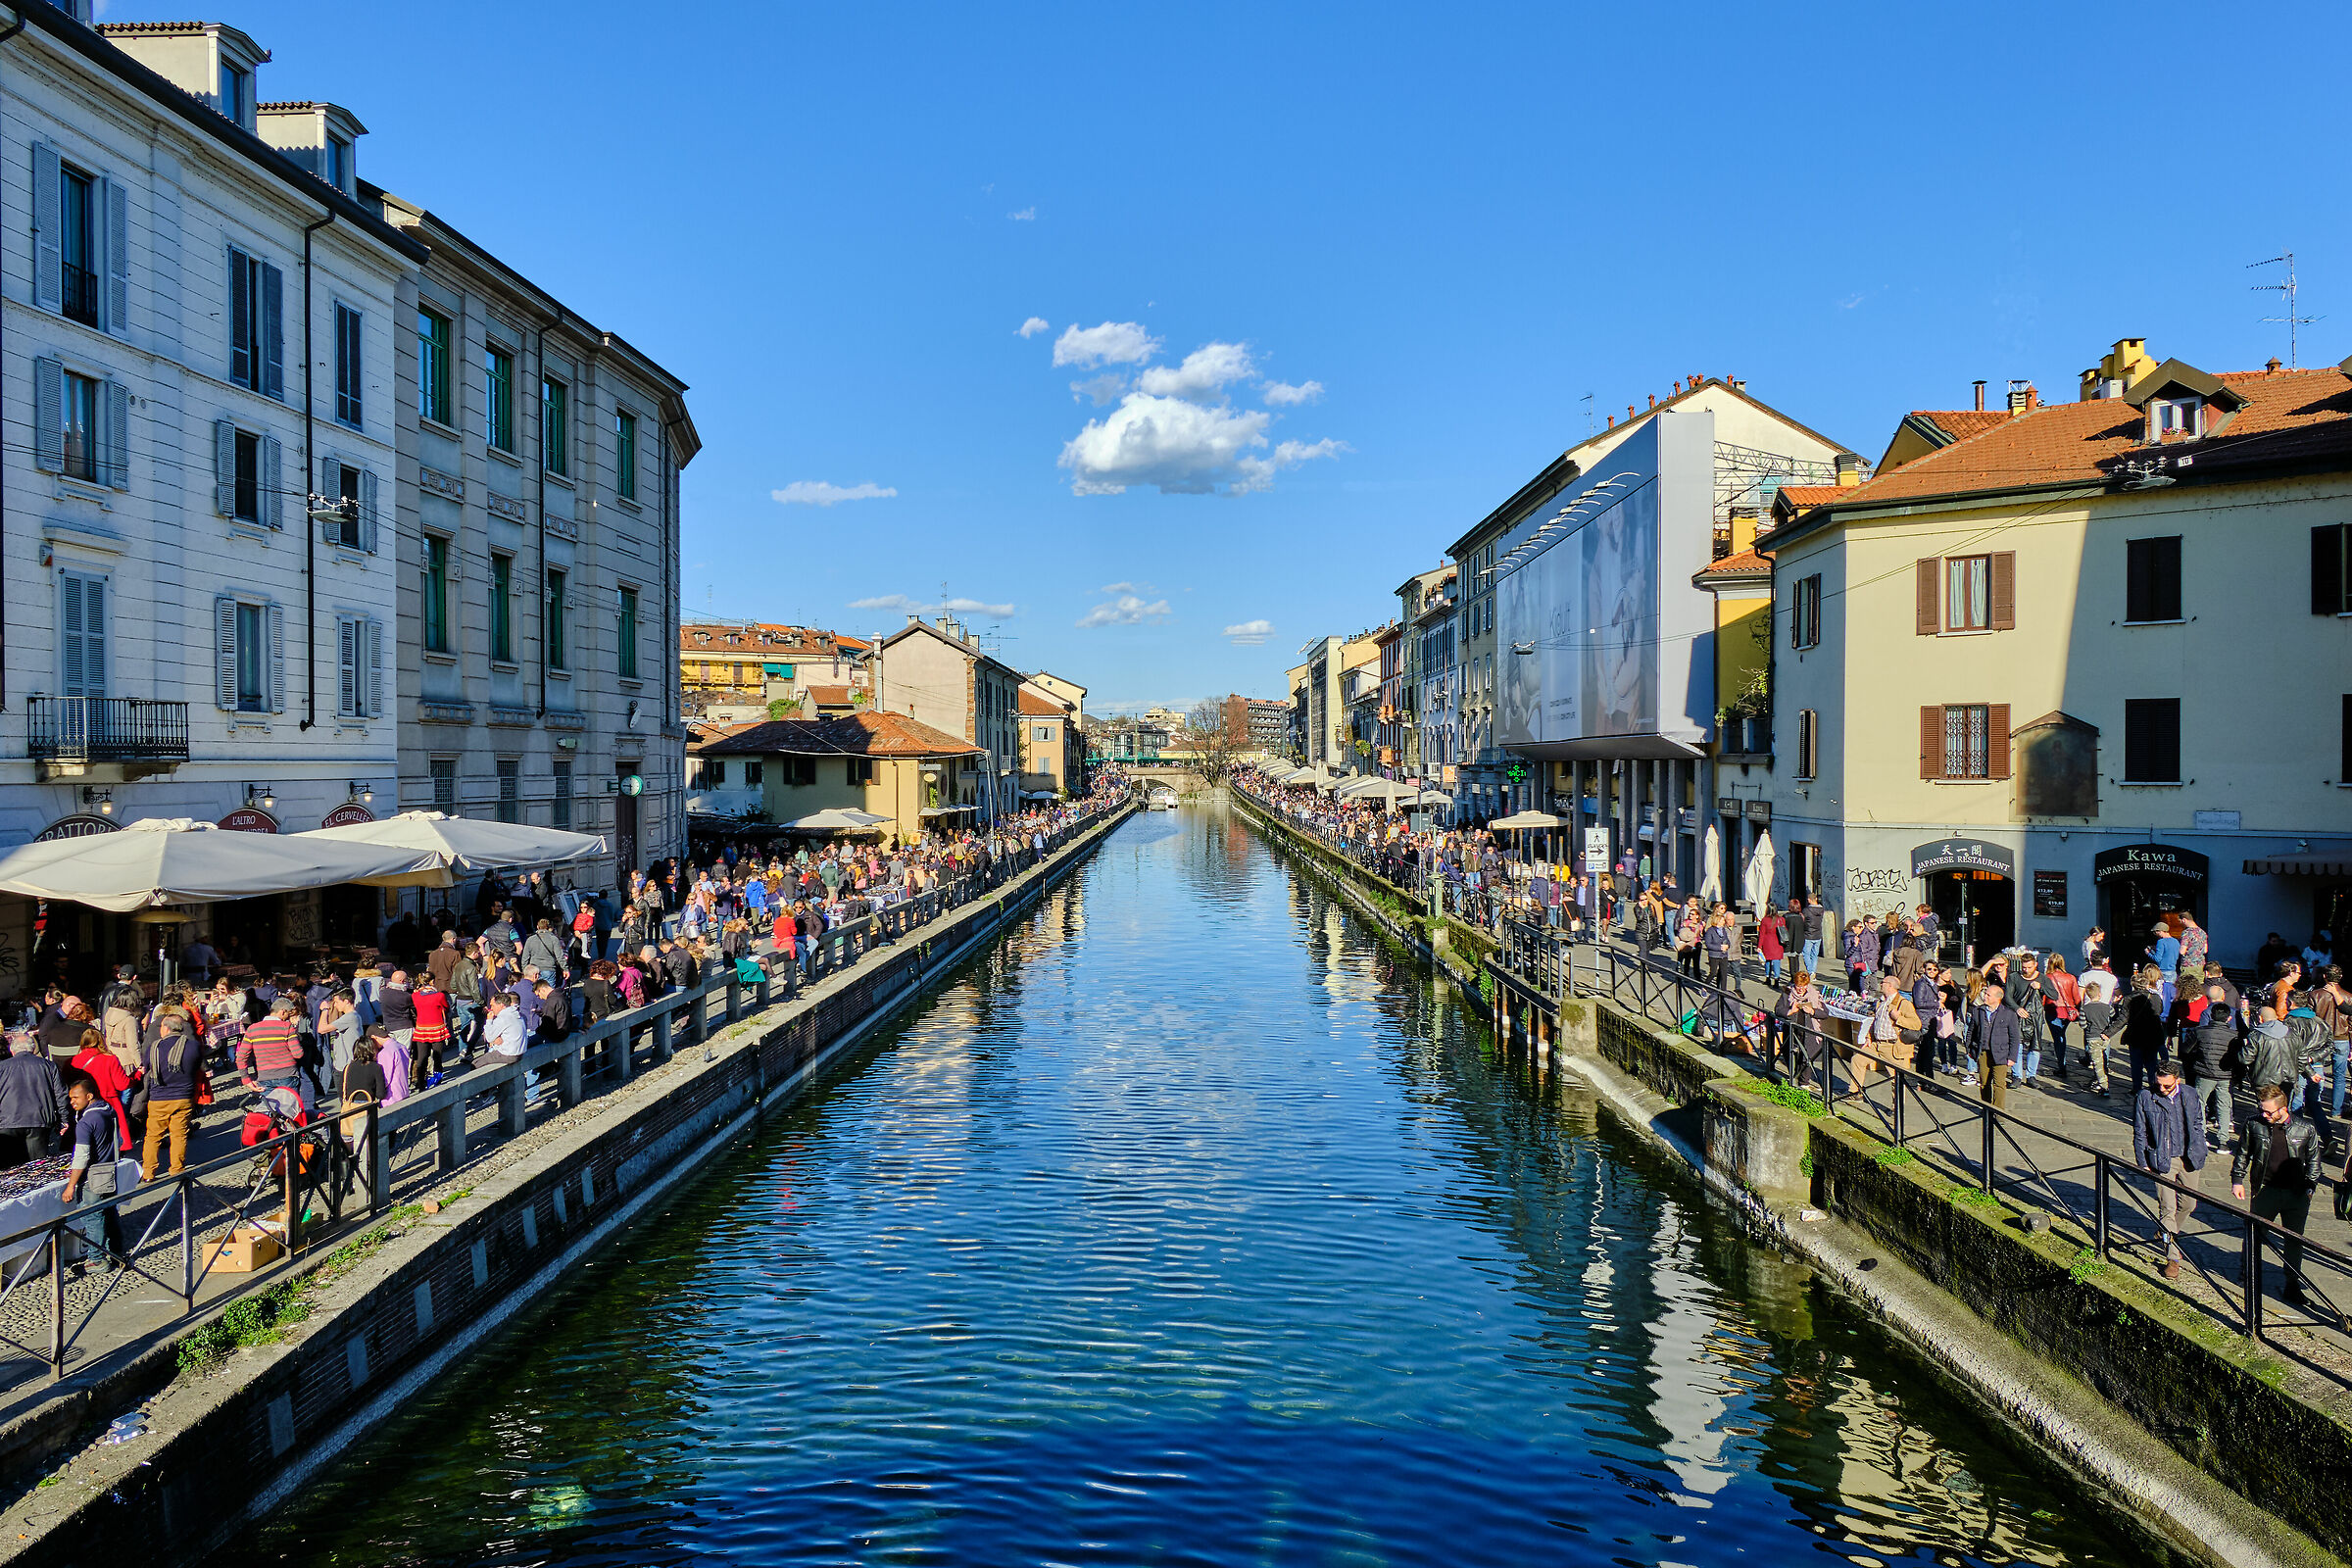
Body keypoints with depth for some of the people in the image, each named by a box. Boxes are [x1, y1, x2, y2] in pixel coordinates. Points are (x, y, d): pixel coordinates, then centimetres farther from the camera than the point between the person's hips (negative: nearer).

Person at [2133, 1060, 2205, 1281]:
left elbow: (2198, 1125, 13)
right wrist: (2143, 1163, -3)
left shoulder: (2189, 1096, 0)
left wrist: (2197, 1153, 6)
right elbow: (2140, 1134, -2)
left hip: (2188, 1159, 3)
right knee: (2167, 1207, -4)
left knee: (2188, 1204, 13)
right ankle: (2172, 1257, 4)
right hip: (2161, 1160, -3)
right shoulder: (2144, 1098, -8)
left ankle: (2171, 1234, 41)